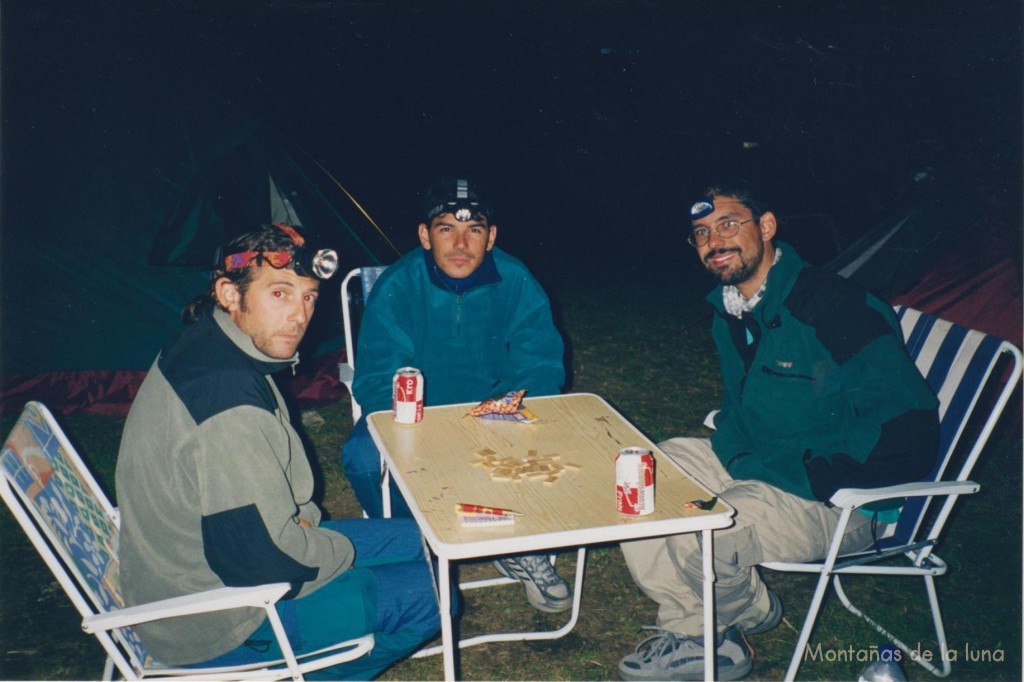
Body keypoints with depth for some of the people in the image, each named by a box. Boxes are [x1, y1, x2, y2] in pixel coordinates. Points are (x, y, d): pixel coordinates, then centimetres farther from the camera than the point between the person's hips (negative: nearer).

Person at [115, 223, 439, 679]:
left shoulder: (208, 345, 0)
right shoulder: (228, 402, -32)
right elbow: (262, 557, -28)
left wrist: (301, 519, 2)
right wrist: (343, 551, -10)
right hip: (210, 624, -9)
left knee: (413, 543, 13)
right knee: (426, 592, -7)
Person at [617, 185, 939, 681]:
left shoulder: (832, 307, -22)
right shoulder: (727, 311, 4)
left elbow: (908, 428, -24)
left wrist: (803, 474, -22)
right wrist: (732, 454, 0)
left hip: (839, 501, -9)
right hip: (756, 467, 9)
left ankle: (747, 611, 7)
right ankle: (695, 632, 3)